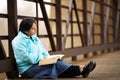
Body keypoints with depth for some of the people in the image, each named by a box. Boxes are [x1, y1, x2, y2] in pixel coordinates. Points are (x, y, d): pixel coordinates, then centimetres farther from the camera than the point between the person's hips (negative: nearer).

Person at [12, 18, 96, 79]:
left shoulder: (34, 38, 17)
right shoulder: (18, 41, -11)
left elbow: (43, 51, 18)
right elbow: (26, 57, -21)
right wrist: (42, 58, -12)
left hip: (38, 64, 8)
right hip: (28, 69, -8)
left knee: (57, 63, -20)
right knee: (57, 64, -26)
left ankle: (80, 70, -38)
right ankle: (80, 70, -35)